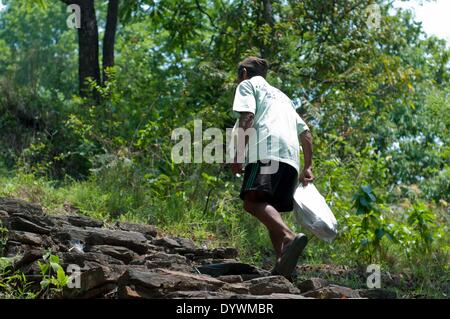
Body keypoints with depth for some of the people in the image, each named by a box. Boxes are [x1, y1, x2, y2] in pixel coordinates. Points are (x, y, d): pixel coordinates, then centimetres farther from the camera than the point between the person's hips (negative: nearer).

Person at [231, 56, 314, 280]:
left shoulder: (247, 85, 19)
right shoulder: (280, 95, 39)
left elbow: (247, 118, -1)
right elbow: (305, 133, 31)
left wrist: (238, 154, -5)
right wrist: (308, 167, 29)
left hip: (266, 150, -7)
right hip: (291, 156, 7)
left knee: (253, 201, -23)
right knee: (270, 209, 7)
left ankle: (290, 238, -46)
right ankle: (283, 265, -11)